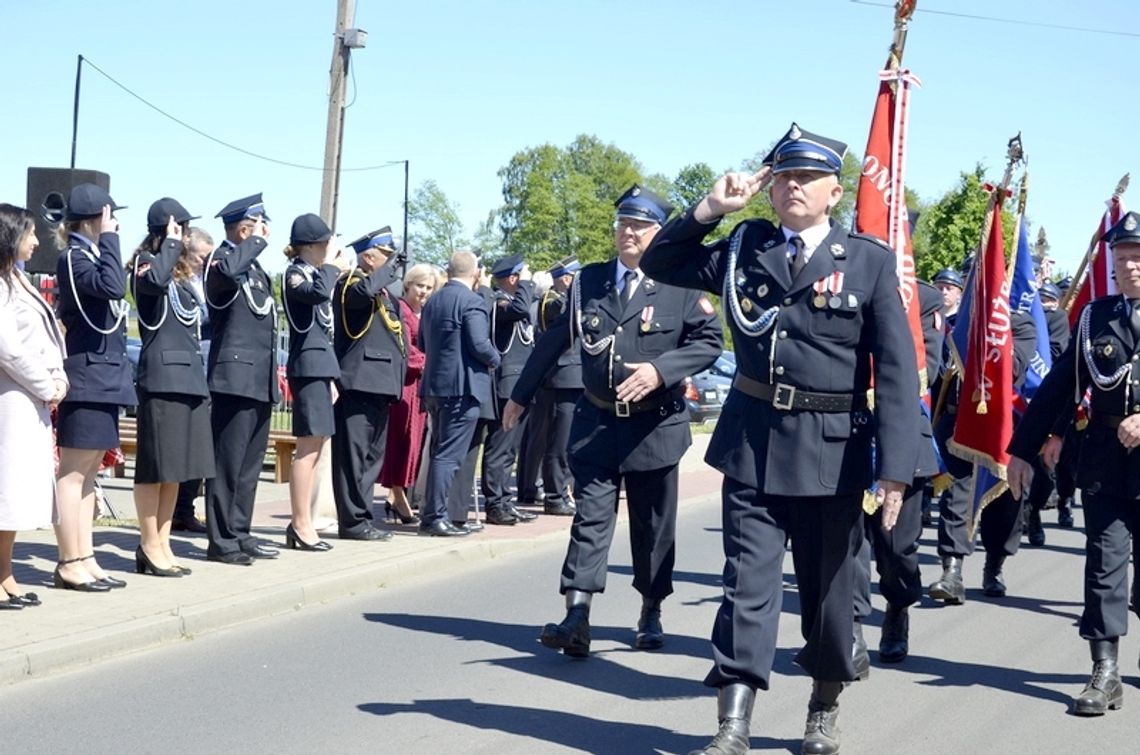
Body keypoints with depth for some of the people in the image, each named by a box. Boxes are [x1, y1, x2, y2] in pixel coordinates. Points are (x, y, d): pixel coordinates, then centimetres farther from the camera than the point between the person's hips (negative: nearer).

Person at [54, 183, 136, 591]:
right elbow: (113, 287, -29)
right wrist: (108, 237, -19)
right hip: (86, 376, -10)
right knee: (74, 472, -6)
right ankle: (69, 564, -4)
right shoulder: (73, 258, -11)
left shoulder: (92, 256, 18)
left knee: (88, 472, 11)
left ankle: (85, 560, 15)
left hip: (105, 377, 10)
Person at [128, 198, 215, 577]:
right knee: (156, 464, -5)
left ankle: (162, 544, 16)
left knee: (177, 466, 10)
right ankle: (149, 548, 0)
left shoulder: (181, 271, 19)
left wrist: (201, 378, 19)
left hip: (189, 375, 8)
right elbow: (155, 281, -31)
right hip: (162, 374, -8)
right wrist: (171, 243, -17)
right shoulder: (146, 263, -5)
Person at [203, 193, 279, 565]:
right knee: (228, 462, -6)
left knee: (250, 463, 13)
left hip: (261, 380, 9)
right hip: (236, 376, -9)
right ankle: (221, 541, -2)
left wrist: (274, 379, 24)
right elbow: (227, 271, -36)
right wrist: (257, 242, -21)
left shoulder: (255, 266, 20)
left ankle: (239, 533, 20)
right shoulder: (223, 258, -8)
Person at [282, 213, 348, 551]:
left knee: (316, 445, 11)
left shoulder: (315, 272, 19)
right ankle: (301, 525, -7)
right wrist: (331, 264, -14)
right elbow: (317, 293, -31)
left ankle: (301, 522, 16)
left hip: (320, 364, 10)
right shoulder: (296, 272, -8)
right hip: (308, 366, -10)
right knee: (309, 445, -10)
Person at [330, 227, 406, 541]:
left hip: (380, 383, 10)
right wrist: (390, 269, -14)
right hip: (358, 382, -10)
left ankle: (362, 518, 18)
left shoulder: (384, 292, 22)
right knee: (354, 453, -8)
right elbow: (364, 292, -31)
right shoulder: (351, 282, -5)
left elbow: (397, 336, 27)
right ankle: (354, 521, -6)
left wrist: (397, 378, 17)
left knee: (371, 455, 12)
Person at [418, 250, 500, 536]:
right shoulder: (471, 301, -13)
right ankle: (435, 517, -6)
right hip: (463, 386, -8)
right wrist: (493, 360, 0)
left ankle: (434, 514, 21)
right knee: (449, 454, -6)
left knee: (441, 451, 16)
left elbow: (422, 343, 17)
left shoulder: (433, 301, 12)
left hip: (434, 385, 8)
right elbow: (479, 344, -19)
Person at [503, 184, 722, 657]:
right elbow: (555, 340, 14)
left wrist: (660, 369, -23)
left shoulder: (681, 285, -4)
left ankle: (651, 614, 25)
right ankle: (576, 620, -9)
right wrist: (521, 396, 18)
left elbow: (709, 341, -8)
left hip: (655, 426, -2)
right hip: (596, 423, 2)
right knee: (589, 518, -4)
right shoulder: (589, 281, 7)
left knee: (653, 526, 9)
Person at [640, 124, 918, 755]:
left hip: (833, 450, -1)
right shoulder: (744, 249, 7)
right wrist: (708, 209, -1)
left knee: (828, 586, 12)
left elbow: (896, 369, -7)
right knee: (747, 582, -3)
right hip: (753, 442, 1)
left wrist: (894, 466, -14)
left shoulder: (869, 261, -2)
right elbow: (659, 265, 14)